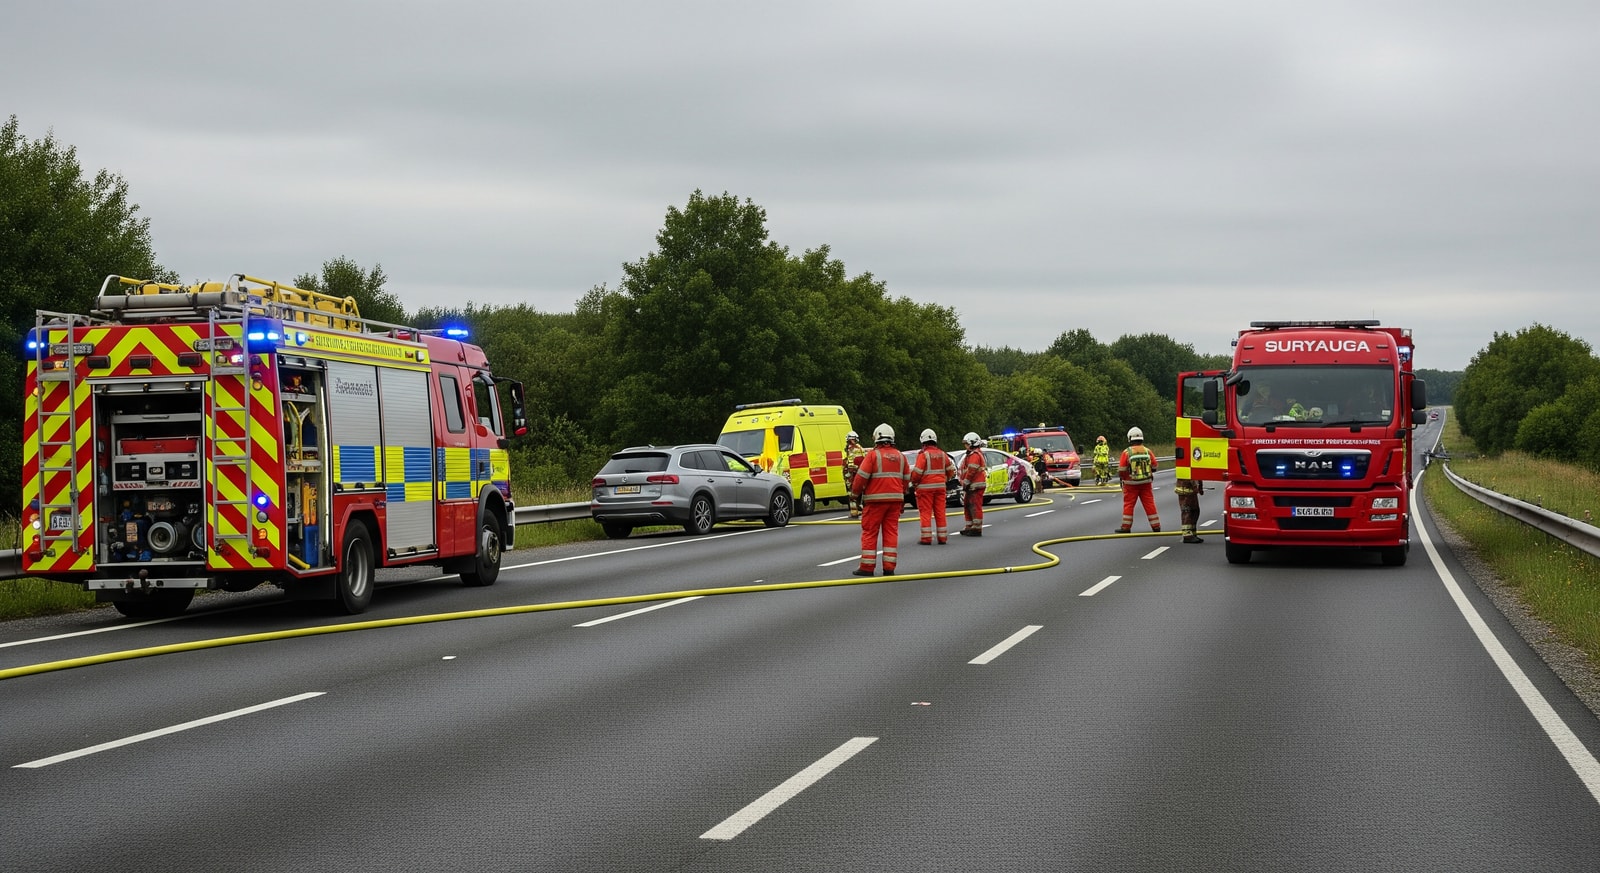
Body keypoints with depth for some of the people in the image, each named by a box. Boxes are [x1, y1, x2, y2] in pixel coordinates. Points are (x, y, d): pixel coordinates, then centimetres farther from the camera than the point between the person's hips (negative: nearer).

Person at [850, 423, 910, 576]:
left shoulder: (873, 455, -7)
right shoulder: (900, 456, 10)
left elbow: (862, 477, -10)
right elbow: (906, 478, 15)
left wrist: (855, 494, 4)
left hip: (875, 500, -5)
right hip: (895, 499, 5)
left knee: (869, 532, 0)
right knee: (891, 532, 7)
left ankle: (867, 567, 0)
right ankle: (889, 567, 6)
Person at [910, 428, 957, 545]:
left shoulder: (924, 455, -11)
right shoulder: (942, 454, 6)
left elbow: (917, 472, -15)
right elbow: (951, 470, 12)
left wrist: (914, 482, 4)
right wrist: (945, 479, 29)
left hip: (925, 488, -5)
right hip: (940, 486, 5)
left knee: (925, 513, -1)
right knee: (940, 512, 10)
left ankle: (926, 538, -5)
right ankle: (942, 537, 12)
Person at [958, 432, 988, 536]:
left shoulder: (975, 455, -14)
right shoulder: (971, 455, 22)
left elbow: (971, 471, -21)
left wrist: (965, 483, -17)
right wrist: (965, 484, 20)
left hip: (976, 486, -11)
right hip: (971, 487, 11)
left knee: (975, 506, -10)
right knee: (967, 506, 17)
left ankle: (977, 528, -10)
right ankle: (969, 527, 25)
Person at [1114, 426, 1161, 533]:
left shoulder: (1126, 452, -11)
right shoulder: (1148, 451, -3)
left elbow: (1121, 470, -9)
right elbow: (1154, 467, 5)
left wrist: (1121, 477, 12)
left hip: (1131, 484, -2)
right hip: (1146, 483, 2)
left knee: (1128, 504, 6)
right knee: (1149, 504, 8)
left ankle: (1126, 527, 8)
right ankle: (1156, 526, 9)